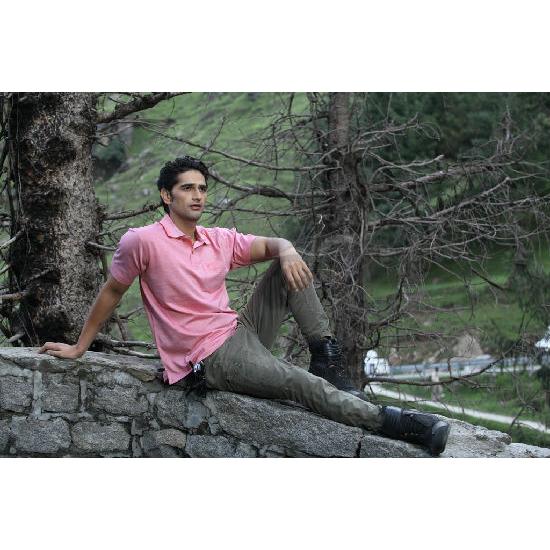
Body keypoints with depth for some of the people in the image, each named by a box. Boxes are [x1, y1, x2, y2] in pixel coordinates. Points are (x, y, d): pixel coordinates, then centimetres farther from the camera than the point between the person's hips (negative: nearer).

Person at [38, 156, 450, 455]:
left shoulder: (220, 241, 9)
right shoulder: (142, 242, -8)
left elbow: (272, 245, 13)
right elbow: (111, 292, 3)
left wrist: (287, 252, -13)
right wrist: (80, 347, 8)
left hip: (242, 330, 7)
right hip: (212, 357, -7)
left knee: (290, 268, -3)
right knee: (302, 385, -24)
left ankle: (327, 361, -7)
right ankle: (393, 422, -25)